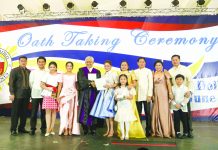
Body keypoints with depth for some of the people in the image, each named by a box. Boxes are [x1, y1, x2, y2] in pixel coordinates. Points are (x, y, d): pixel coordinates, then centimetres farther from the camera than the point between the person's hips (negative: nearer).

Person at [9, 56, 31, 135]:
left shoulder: (28, 71, 12)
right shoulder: (14, 70, 1)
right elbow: (11, 83, -4)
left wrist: (30, 93, 9)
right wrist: (12, 93, -12)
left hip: (26, 95, 4)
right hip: (17, 95, -4)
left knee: (24, 112, 8)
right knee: (15, 112, 1)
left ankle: (21, 128, 18)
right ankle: (13, 129, 10)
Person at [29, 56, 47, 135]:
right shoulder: (33, 72, 6)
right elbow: (31, 83, 10)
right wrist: (34, 90, 11)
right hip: (35, 95, 1)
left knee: (44, 112, 5)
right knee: (34, 112, 2)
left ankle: (43, 128, 15)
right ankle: (32, 128, 9)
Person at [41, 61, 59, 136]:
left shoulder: (58, 76, 7)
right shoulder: (46, 75, 7)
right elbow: (42, 85, 3)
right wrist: (48, 88, -12)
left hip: (55, 95, 1)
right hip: (47, 95, -1)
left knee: (54, 111, 2)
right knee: (48, 111, -4)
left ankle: (52, 129, 8)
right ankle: (48, 130, -3)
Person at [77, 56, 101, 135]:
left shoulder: (97, 72, 16)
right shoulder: (81, 70, 9)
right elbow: (81, 81, -7)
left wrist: (95, 84, -16)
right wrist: (90, 83, -19)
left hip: (94, 94, 2)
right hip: (84, 93, -2)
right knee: (84, 110, -6)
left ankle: (93, 129, 7)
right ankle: (85, 128, 3)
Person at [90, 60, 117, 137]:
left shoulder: (113, 74, 0)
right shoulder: (104, 75, 18)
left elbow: (117, 83, -7)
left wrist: (110, 86, -19)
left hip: (110, 93, -6)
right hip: (103, 93, 6)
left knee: (109, 111, -9)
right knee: (104, 111, 5)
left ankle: (111, 130, -1)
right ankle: (108, 130, 12)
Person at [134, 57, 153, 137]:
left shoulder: (148, 71, 4)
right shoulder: (135, 72, 13)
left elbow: (150, 83, -2)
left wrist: (149, 95, -9)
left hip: (146, 95, -3)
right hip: (137, 95, 3)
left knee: (147, 113, -1)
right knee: (138, 113, 4)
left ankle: (148, 130, 7)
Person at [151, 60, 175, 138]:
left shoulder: (165, 73, 3)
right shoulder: (153, 74, 10)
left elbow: (168, 83, -1)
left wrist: (170, 93, -10)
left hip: (163, 93, -3)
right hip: (155, 94, 3)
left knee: (164, 111, -3)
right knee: (156, 111, 3)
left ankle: (166, 131, 3)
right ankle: (157, 131, 11)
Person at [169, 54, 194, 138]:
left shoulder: (185, 69, 2)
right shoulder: (170, 71, 7)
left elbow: (190, 81, -4)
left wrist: (190, 91, -20)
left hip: (185, 94, -1)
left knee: (187, 112, 1)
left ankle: (189, 131, 10)